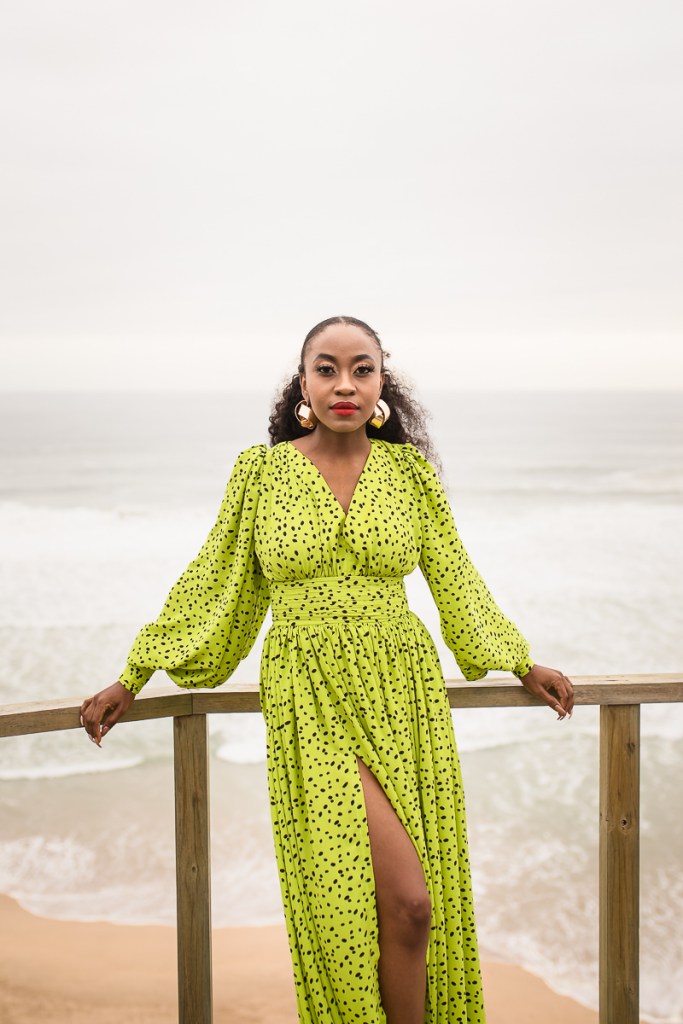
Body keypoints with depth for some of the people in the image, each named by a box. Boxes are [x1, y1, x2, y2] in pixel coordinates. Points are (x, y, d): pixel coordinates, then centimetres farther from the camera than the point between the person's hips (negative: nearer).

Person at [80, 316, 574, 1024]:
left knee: (415, 900, 4)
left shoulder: (409, 470, 4)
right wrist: (131, 680, 8)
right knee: (405, 898, -14)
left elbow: (453, 578, 13)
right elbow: (211, 583, 6)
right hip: (312, 698, -3)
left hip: (404, 692, 3)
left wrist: (521, 667, 18)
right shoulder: (261, 469, -1)